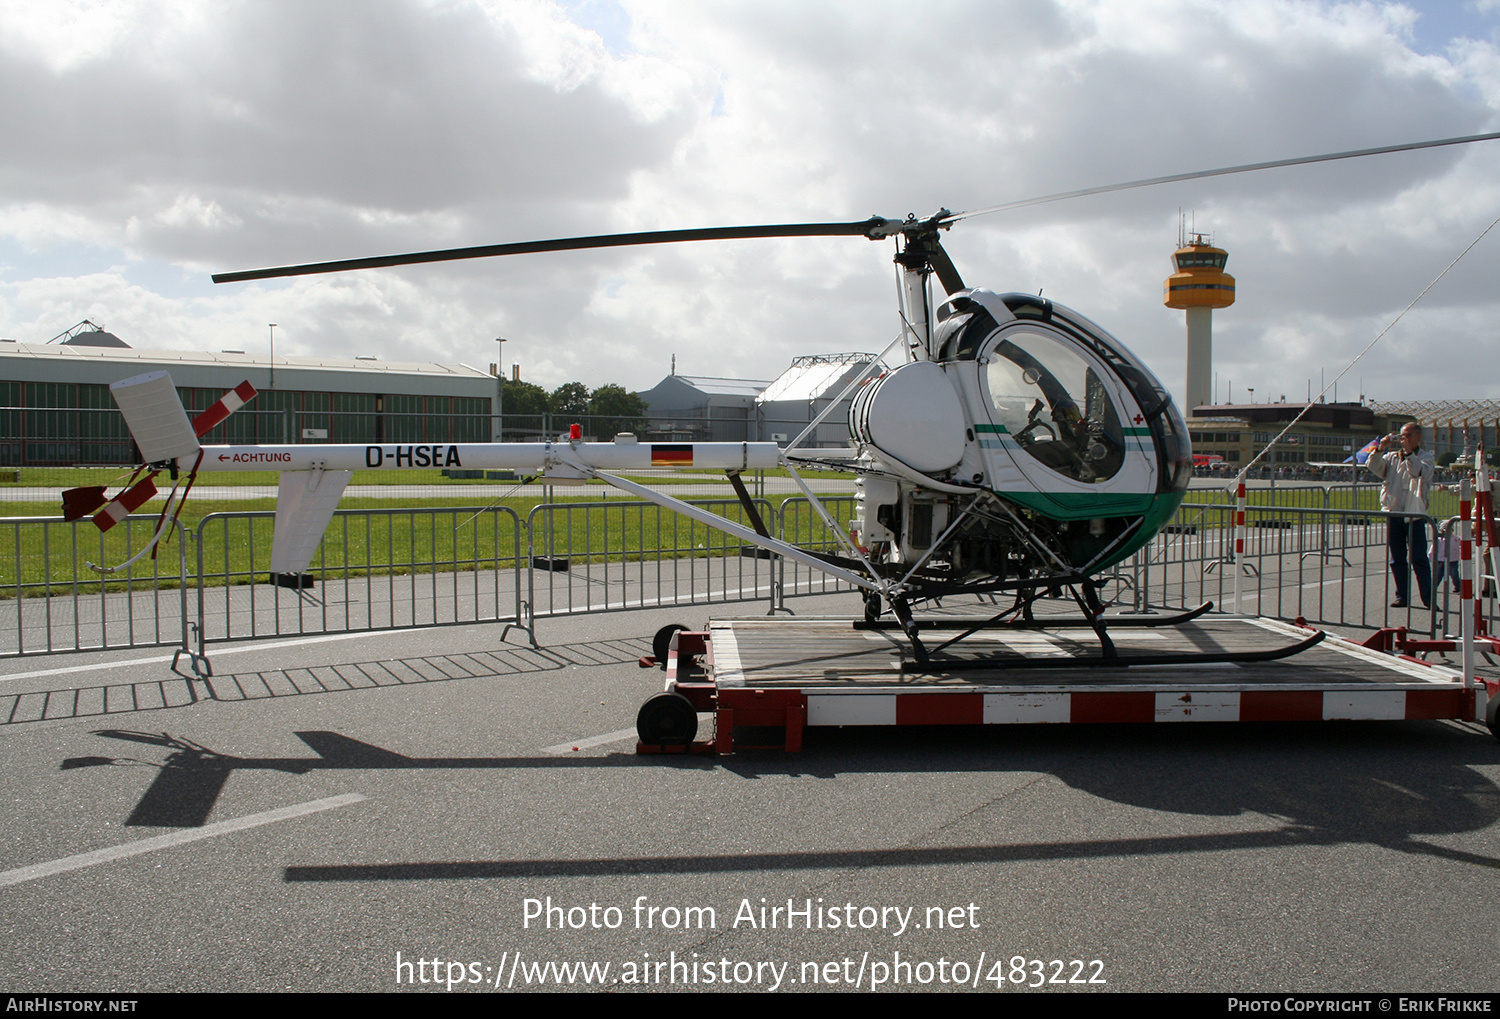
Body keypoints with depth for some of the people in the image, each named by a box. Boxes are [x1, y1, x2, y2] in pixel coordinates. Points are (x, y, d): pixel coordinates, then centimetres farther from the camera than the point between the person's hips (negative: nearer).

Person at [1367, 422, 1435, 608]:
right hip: (1393, 514, 4)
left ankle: (1428, 598, -2)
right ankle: (1402, 596, 15)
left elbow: (1418, 472, -16)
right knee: (1397, 559, 8)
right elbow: (1373, 467, 1)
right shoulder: (1392, 456, 13)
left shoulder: (1425, 457, 3)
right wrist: (1380, 449, -13)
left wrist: (1408, 452, -24)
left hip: (1414, 515, -4)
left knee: (1419, 559, -6)